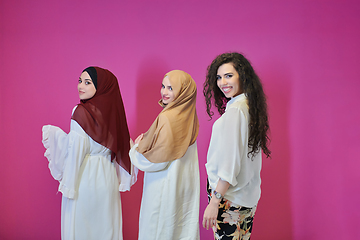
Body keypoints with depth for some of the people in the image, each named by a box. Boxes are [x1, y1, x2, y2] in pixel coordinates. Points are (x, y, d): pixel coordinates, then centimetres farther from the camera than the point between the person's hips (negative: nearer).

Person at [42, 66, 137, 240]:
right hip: (107, 178, 6)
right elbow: (120, 147, 8)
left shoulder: (81, 112, -16)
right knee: (104, 223, 16)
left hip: (85, 178, -6)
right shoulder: (112, 110, 2)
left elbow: (76, 150, -19)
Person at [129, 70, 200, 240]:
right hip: (186, 182, 8)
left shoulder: (167, 118, -24)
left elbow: (160, 159, -20)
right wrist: (145, 142, 6)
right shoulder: (188, 114, 2)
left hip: (165, 186, -8)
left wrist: (137, 148, -3)